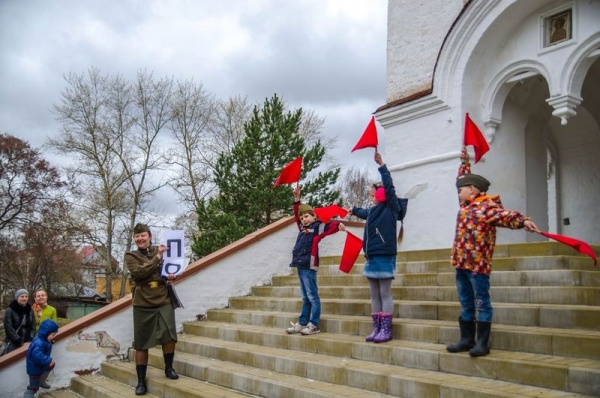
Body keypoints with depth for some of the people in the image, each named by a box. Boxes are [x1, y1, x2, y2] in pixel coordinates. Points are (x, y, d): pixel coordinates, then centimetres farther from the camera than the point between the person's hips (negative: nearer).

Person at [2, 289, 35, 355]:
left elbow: (33, 327, 10)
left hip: (27, 344, 4)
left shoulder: (30, 310, 11)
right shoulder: (10, 311, -3)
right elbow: (9, 329, -10)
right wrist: (20, 342, -14)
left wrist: (30, 341, -6)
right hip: (13, 344, -4)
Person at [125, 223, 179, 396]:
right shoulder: (131, 256, 0)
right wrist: (157, 258, -18)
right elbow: (139, 272, -18)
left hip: (163, 301, 1)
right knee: (141, 344, 6)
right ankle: (141, 381, 18)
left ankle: (169, 368, 13)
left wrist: (170, 276, -3)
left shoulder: (160, 250, 7)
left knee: (169, 335, -13)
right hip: (142, 304, -1)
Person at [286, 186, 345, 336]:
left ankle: (314, 325, -3)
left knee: (312, 297, -5)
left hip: (309, 267, -8)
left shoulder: (317, 227, -4)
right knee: (305, 298, 14)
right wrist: (297, 199, 22)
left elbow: (329, 226, -19)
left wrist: (339, 224, -40)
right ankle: (302, 323, 18)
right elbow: (297, 215, 27)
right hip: (300, 266, 8)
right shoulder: (302, 228, 17)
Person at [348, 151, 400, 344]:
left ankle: (386, 330, 0)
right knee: (374, 295, 8)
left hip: (385, 256, -7)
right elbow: (363, 212, 38)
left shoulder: (391, 207, -3)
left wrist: (381, 166, -17)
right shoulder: (372, 210, 15)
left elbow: (389, 187, -16)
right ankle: (376, 329, 13)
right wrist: (353, 210, 58)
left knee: (385, 294, -4)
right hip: (372, 256, 7)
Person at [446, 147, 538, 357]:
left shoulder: (487, 206, -10)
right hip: (461, 263, 9)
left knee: (481, 303, -1)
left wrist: (523, 220, -44)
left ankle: (482, 343, 2)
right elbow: (464, 180, 32)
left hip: (478, 265, -9)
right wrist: (465, 163, 36)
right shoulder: (466, 205, 16)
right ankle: (466, 340, 21)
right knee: (466, 304, 13)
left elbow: (506, 215, -26)